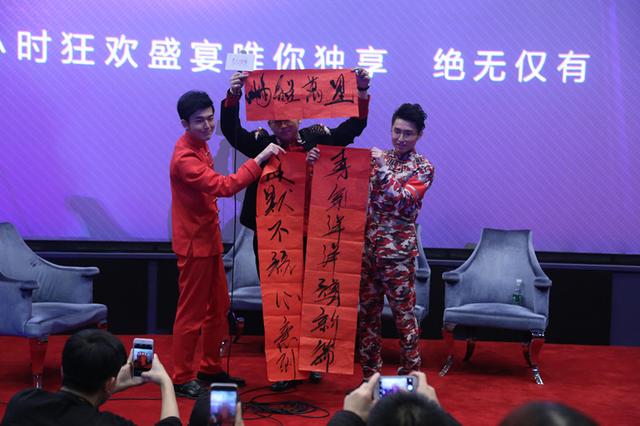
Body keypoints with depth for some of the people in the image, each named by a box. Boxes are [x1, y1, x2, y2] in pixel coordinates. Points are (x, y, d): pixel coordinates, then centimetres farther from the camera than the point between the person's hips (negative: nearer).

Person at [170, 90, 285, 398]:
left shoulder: (200, 144, 9)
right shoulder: (184, 157, -23)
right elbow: (224, 186, -33)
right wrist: (259, 160, -33)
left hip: (209, 239, 10)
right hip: (194, 243, -9)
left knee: (218, 307, 16)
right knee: (191, 312, 0)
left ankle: (210, 369, 28)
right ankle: (182, 379, 11)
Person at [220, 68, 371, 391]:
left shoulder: (315, 138, 5)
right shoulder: (261, 144, 1)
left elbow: (352, 127, 3)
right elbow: (230, 130, -11)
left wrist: (361, 92, -8)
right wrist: (233, 96, -24)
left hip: (310, 236, 1)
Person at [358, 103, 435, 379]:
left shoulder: (423, 168, 0)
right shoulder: (377, 157, 12)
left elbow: (402, 200, -13)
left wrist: (384, 168, -13)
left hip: (398, 250, -4)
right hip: (367, 245, 5)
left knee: (403, 313, 0)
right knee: (367, 311, 9)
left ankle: (410, 375, 11)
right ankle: (370, 374, 19)